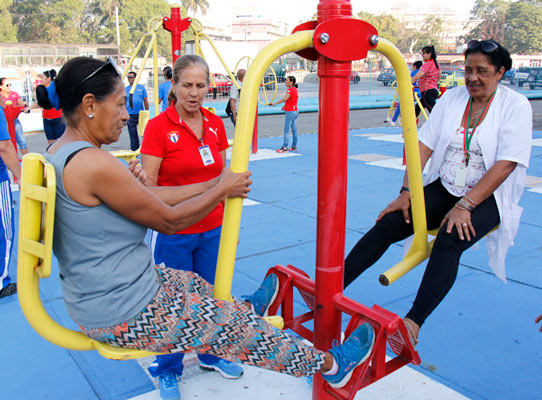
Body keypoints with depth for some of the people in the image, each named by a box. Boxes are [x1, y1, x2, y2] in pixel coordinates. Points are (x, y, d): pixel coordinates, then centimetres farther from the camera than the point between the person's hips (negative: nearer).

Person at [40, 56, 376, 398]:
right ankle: (331, 365, 24)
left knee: (192, 282, 28)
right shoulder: (93, 163, -26)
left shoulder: (59, 152, 4)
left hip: (90, 303, 9)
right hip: (124, 317, -9)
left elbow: (147, 195, 5)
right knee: (236, 325, 4)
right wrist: (223, 189, -3)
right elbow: (170, 221, -17)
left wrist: (212, 185, 6)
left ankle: (250, 305, 58)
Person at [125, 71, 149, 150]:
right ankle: (134, 150, 9)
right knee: (133, 134, 2)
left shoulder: (141, 88, 6)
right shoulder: (126, 89, 8)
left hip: (140, 114, 0)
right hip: (130, 115, 0)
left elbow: (145, 101, 7)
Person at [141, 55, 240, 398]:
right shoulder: (158, 127, -12)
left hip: (212, 230, 4)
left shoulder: (216, 124, 3)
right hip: (174, 233, -4)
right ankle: (168, 371, 32)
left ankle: (212, 354, 42)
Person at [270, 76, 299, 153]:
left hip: (290, 112, -10)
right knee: (294, 130, 12)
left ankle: (285, 147, -6)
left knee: (286, 130, -7)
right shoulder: (295, 89, 12)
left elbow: (284, 99, -29)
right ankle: (294, 146, 18)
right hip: (295, 111, 10)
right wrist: (285, 106, 28)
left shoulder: (290, 90, -16)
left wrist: (274, 103, -29)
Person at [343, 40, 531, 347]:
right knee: (387, 224, -17)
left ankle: (414, 322, -36)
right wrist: (406, 192, -10)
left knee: (449, 241, -33)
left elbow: (506, 164, -15)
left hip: (488, 198, -4)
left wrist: (464, 206, -23)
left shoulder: (516, 106, -5)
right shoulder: (452, 98, 7)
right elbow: (424, 146, 1)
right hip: (443, 189, 4)